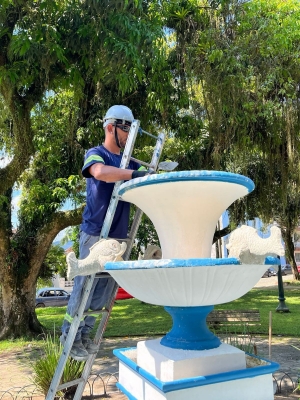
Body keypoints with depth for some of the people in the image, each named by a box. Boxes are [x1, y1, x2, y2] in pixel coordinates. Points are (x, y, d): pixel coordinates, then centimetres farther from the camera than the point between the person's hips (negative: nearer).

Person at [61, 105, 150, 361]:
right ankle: (69, 337, 16)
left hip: (118, 235, 6)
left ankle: (84, 334, 25)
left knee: (104, 288, 11)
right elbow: (101, 172, -26)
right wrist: (134, 174, -31)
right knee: (84, 286, 0)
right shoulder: (95, 154, -3)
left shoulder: (129, 161, 16)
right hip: (95, 233, -6)